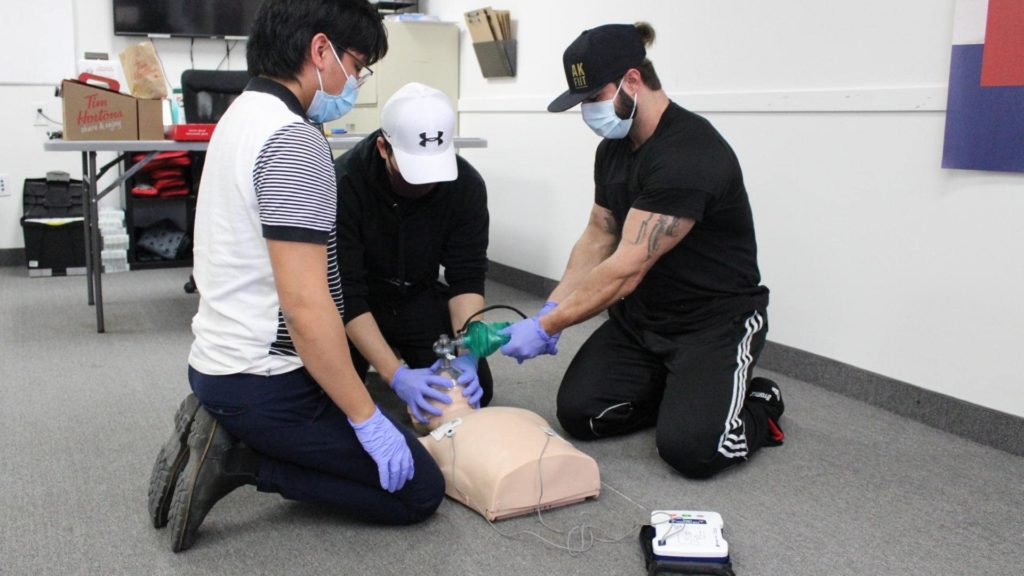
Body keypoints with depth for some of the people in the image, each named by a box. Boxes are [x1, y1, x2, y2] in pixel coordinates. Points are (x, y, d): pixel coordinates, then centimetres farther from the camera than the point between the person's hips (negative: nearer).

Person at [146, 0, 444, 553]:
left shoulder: (242, 115, 10)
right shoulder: (292, 140, -21)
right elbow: (306, 305, -26)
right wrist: (367, 419, -18)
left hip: (220, 361, 10)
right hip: (266, 384, -10)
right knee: (419, 490, 0)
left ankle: (226, 433, 10)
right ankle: (241, 458, -5)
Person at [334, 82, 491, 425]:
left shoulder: (466, 184, -20)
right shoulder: (344, 185, -30)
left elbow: (467, 278, -16)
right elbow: (346, 293, -30)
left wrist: (466, 353, -32)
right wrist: (396, 375, -39)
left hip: (420, 297, 3)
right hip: (355, 304, -2)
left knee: (475, 388, -7)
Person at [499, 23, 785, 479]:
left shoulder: (690, 152, -27)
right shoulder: (614, 147, 3)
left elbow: (625, 269, -29)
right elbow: (598, 237, 7)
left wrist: (546, 327, -24)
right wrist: (551, 310, -5)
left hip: (717, 319, -8)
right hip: (640, 317, 8)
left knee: (688, 448, -22)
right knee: (577, 412, -6)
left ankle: (758, 406, 9)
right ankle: (676, 389, 16)